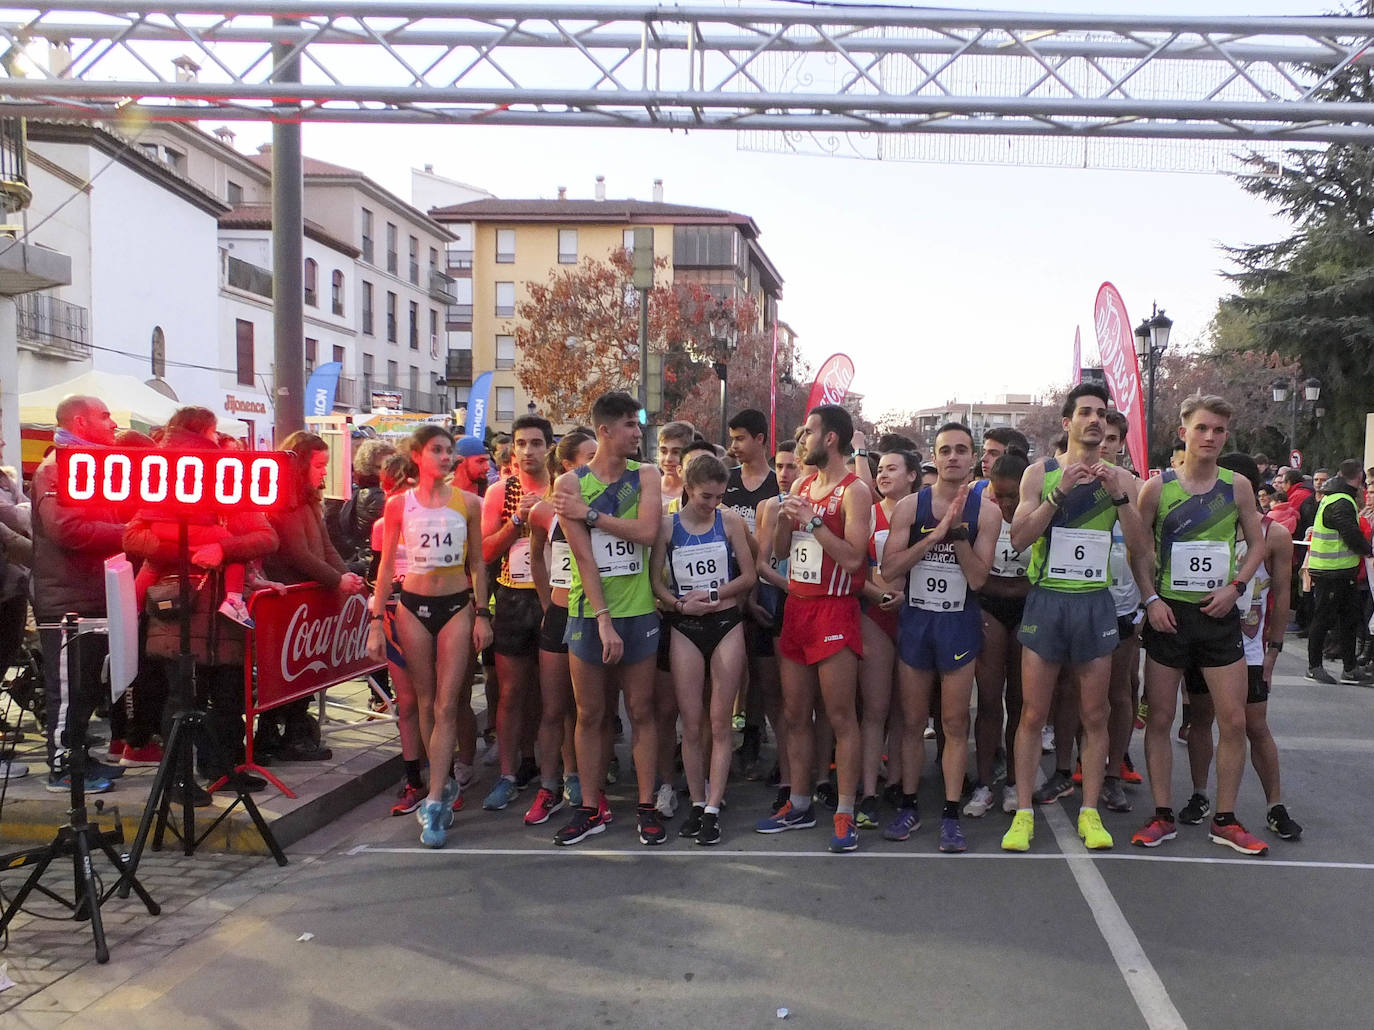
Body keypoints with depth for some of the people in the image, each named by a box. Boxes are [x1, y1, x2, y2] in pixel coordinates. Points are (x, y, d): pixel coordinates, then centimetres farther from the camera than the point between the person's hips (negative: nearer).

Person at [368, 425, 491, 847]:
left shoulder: (467, 503, 4)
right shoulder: (398, 505, 3)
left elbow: (477, 562, 7)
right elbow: (386, 565, 4)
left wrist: (482, 614, 0)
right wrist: (376, 621, -1)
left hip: (457, 606, -1)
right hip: (413, 605, 1)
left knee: (446, 705, -7)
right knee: (426, 702, 7)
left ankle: (434, 802, -7)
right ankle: (447, 783, 24)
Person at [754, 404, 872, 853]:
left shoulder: (854, 491, -9)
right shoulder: (802, 485, 14)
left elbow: (852, 557, -18)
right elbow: (781, 550, 16)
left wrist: (812, 520, -19)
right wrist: (784, 518, -2)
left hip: (833, 609, -8)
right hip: (795, 605, 8)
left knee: (841, 717, -4)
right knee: (795, 715, 12)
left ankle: (845, 815, 3)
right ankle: (799, 806, 22)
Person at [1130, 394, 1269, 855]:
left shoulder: (1237, 486, 2)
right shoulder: (1158, 487, -2)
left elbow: (1257, 543, 10)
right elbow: (1138, 548, 2)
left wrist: (1235, 585, -5)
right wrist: (1152, 598, -9)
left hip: (1219, 614, 1)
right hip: (1169, 613, -1)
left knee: (1233, 721, 1)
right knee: (1159, 719, 3)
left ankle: (1225, 821, 14)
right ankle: (1162, 817, 15)